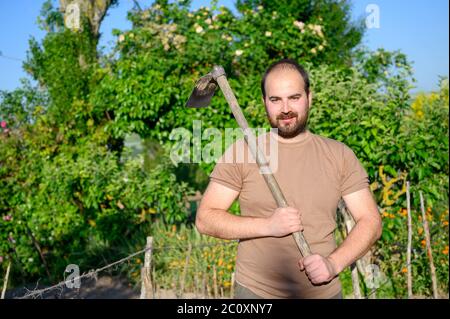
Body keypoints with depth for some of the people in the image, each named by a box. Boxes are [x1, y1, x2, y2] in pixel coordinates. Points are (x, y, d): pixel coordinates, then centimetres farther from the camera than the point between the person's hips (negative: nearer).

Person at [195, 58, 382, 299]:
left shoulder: (340, 155, 1)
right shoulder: (242, 152, -5)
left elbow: (370, 221, 0)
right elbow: (205, 219, -7)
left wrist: (334, 263, -15)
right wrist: (267, 226, -19)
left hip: (324, 291, 2)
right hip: (255, 290, -1)